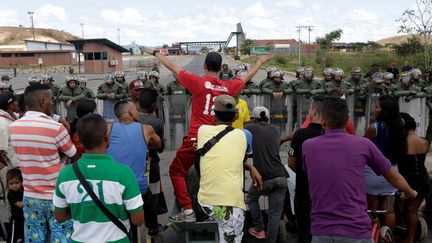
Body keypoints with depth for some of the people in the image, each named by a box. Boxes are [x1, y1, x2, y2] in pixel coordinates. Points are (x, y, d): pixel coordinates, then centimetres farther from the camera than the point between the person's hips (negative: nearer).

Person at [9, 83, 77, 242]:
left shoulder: (13, 127, -1)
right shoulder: (56, 128, -19)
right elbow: (73, 155, -5)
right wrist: (65, 133, 11)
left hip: (30, 195, 6)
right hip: (56, 196, -5)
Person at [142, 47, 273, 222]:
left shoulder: (198, 82, -8)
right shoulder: (228, 87, 4)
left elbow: (172, 67, 2)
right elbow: (247, 77, 23)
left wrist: (155, 53, 17)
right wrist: (260, 61, 39)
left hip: (197, 138, -4)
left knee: (176, 171, 9)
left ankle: (188, 211, 2)